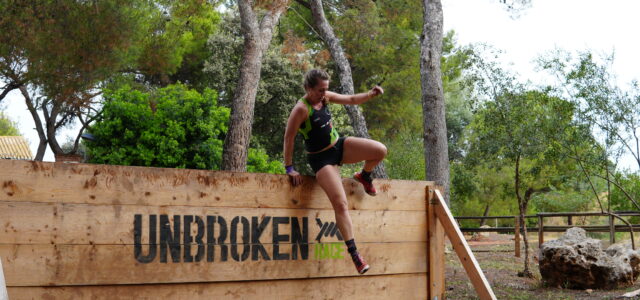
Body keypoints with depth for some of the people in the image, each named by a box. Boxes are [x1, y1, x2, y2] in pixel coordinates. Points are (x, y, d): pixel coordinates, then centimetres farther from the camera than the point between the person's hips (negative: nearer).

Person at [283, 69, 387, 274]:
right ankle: (354, 254, -12)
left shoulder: (325, 97, -1)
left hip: (339, 145, 7)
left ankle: (364, 177, 22)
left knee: (380, 150, -13)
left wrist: (371, 95, -8)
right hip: (321, 159, -7)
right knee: (340, 204, -18)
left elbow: (351, 100, 11)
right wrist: (289, 168, -16)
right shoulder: (301, 109, -22)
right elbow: (289, 138, -18)